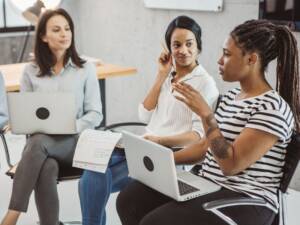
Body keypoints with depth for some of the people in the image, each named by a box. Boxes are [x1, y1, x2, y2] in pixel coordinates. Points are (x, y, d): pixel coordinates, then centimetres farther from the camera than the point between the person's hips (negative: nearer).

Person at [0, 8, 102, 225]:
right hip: (40, 140, 2)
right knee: (47, 168, -37)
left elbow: (95, 114, 1)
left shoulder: (86, 69, 5)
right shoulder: (31, 71, 10)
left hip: (75, 142, -2)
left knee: (37, 142, -36)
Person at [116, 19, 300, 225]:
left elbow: (231, 165, -23)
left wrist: (205, 114, -25)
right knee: (129, 200, -5)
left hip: (245, 202, -8)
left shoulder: (272, 108, -17)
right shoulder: (231, 96, 12)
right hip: (207, 184, 9)